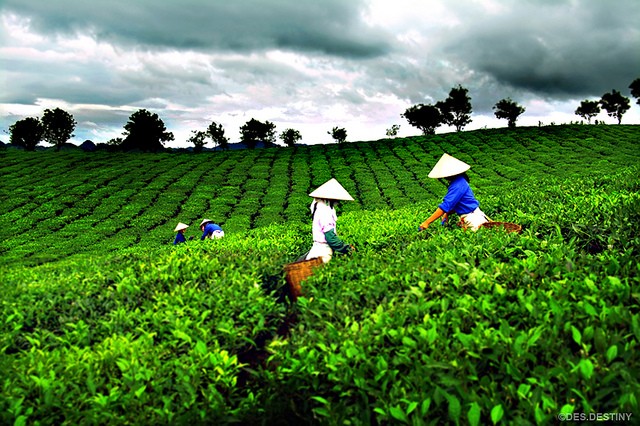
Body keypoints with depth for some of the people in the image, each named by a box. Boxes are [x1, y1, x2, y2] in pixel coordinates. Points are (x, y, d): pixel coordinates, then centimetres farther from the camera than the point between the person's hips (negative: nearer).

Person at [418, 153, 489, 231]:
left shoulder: (457, 185, -23)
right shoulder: (458, 181, 8)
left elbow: (446, 205, -26)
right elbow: (453, 203, 18)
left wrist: (427, 222, -26)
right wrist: (447, 214, 0)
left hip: (471, 218, -9)